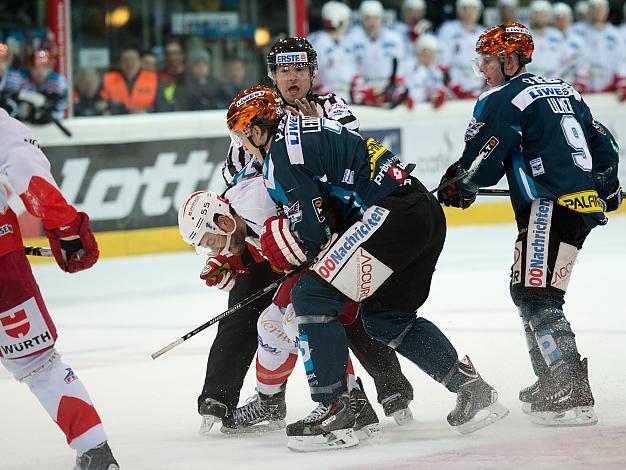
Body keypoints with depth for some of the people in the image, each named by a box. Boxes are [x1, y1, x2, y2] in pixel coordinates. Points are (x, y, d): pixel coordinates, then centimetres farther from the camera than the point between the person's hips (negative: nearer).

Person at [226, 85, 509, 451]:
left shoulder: (280, 154, -7)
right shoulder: (308, 128, 24)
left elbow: (314, 231, -10)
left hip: (390, 215, -10)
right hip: (428, 213, 10)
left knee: (312, 296, -8)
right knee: (386, 317, 24)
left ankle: (336, 412, -7)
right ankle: (473, 390, 26)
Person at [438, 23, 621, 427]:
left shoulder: (504, 100, -7)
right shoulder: (564, 90, 19)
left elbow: (481, 164, -8)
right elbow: (603, 142, 25)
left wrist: (458, 187, 13)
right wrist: (608, 188, 40)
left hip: (552, 207, -10)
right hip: (586, 205, 10)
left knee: (537, 298, -13)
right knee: (525, 290, 20)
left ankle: (574, 397, -22)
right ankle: (552, 384, 26)